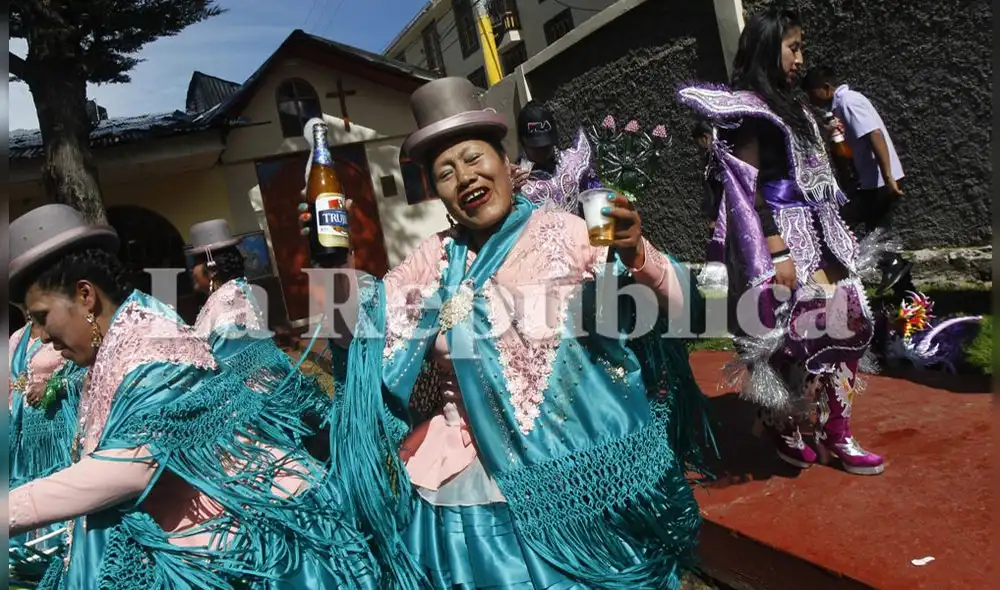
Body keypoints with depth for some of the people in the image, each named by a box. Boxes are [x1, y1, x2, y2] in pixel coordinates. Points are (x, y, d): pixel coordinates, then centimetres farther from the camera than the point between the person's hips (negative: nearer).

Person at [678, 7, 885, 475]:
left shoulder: (792, 108, 18)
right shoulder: (749, 110, -9)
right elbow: (748, 187, -17)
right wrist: (777, 253, -21)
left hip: (816, 235, 9)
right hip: (782, 238, -9)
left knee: (845, 324, 5)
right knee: (786, 337, -2)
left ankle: (836, 435, 15)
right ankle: (782, 429, 19)